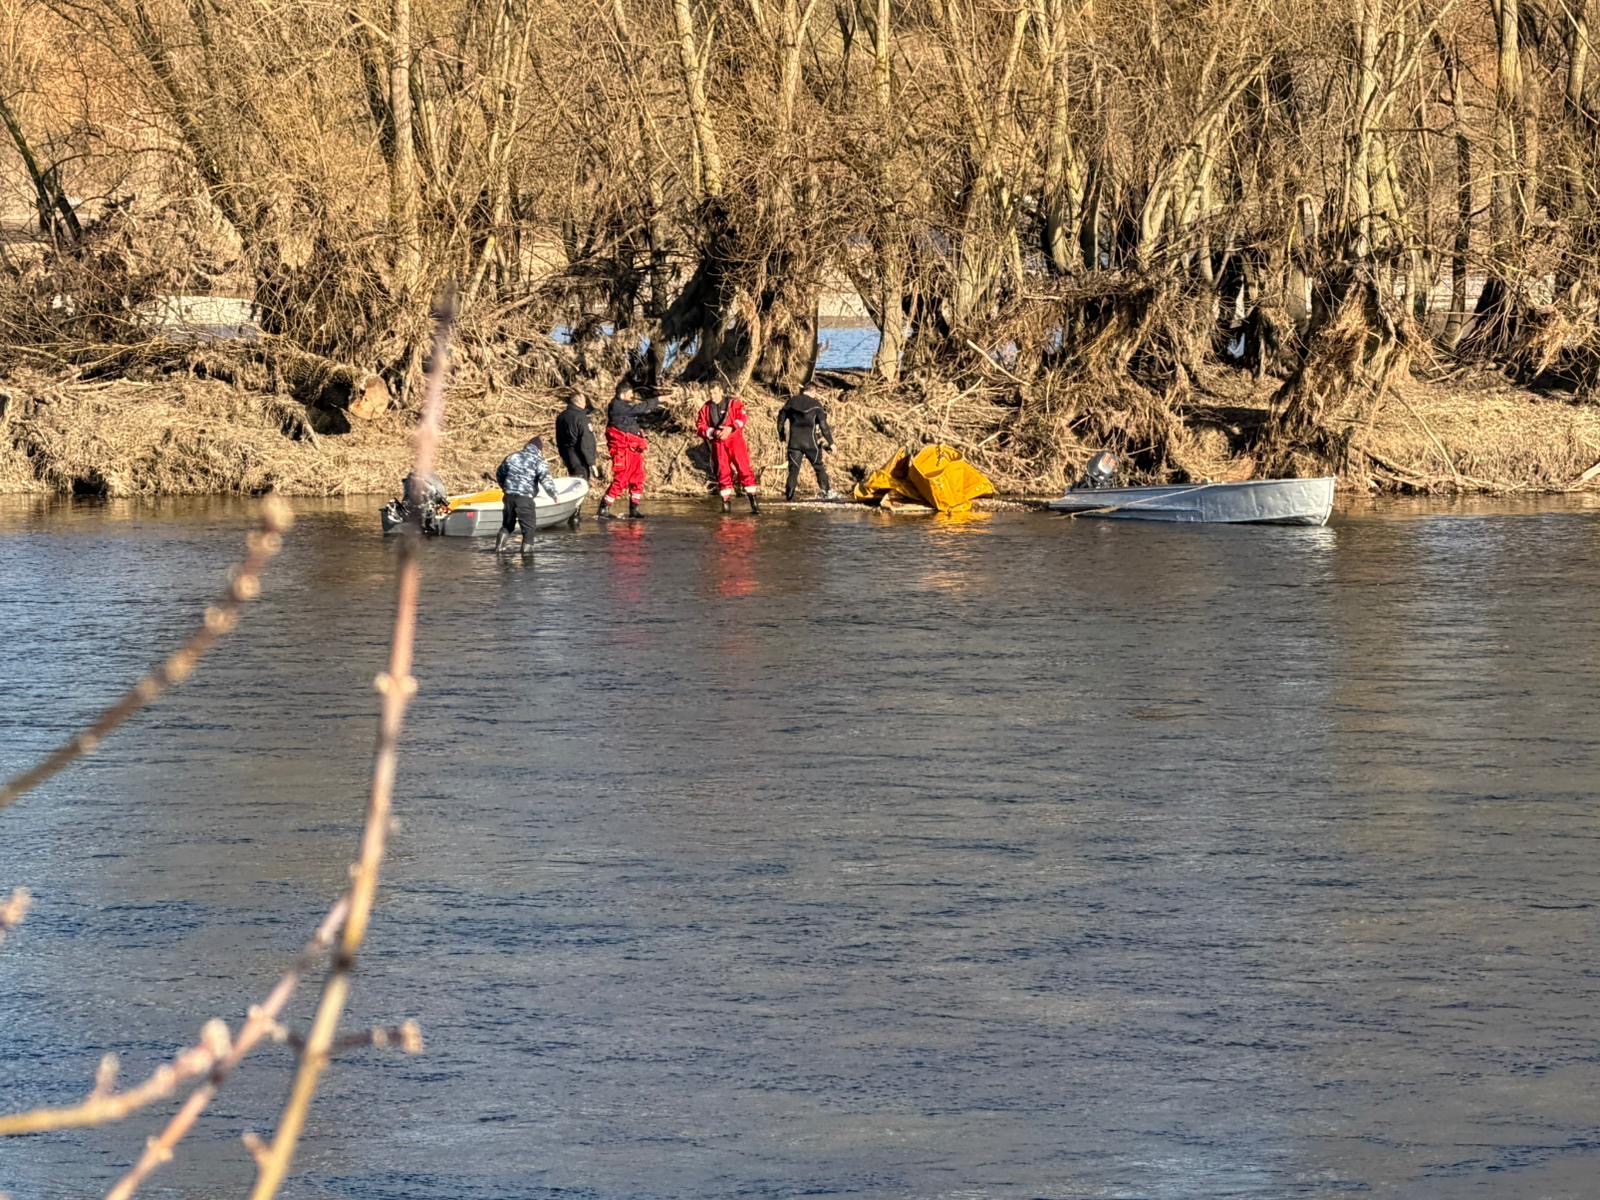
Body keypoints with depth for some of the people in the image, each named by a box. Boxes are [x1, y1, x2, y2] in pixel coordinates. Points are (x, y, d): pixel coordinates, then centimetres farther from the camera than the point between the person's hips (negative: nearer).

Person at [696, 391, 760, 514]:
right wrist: (712, 432, -11)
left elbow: (741, 418, -6)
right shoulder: (706, 408, 14)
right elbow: (699, 427, 8)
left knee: (744, 469, -9)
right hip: (718, 444, 3)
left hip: (735, 440, -3)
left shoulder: (733, 403, 6)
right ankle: (726, 503, 8)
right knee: (723, 473, 1)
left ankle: (753, 503, -11)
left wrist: (730, 428, -21)